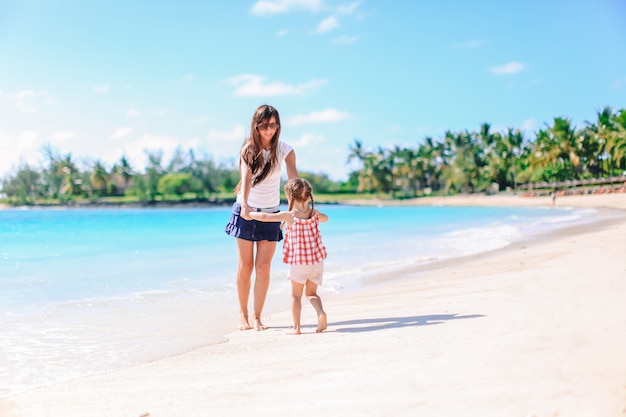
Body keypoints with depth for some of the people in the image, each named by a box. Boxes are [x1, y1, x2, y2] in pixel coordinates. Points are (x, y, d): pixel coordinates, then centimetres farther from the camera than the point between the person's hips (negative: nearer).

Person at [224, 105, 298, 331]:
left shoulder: (285, 150, -8)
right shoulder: (249, 149, -11)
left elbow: (294, 179, -22)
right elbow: (246, 177, -29)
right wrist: (245, 204, -47)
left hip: (270, 213, 1)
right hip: (246, 211, -1)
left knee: (263, 267, -3)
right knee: (245, 266, 3)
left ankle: (257, 317, 5)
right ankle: (243, 314, 16)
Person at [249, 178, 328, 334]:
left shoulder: (289, 216, -11)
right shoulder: (314, 214, 2)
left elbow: (264, 217, -10)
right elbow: (326, 218, 26)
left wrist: (248, 213, 6)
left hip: (298, 263, -3)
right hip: (317, 261, 4)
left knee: (296, 295, 11)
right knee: (311, 293, 17)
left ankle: (296, 326, 5)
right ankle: (321, 312, -9)